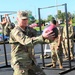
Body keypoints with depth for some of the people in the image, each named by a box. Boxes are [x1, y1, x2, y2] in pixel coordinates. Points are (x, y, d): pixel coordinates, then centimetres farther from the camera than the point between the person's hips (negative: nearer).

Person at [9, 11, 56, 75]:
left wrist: (49, 38, -16)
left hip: (30, 61, 8)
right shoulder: (15, 31, -17)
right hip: (20, 62, -8)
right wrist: (42, 37, -45)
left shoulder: (29, 30, 7)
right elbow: (26, 41, -33)